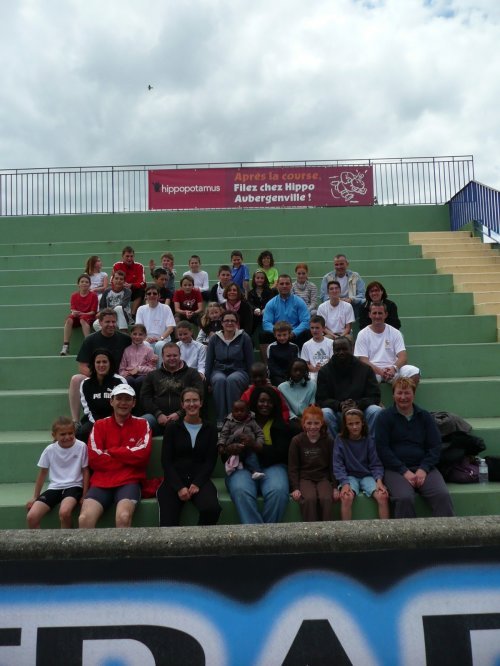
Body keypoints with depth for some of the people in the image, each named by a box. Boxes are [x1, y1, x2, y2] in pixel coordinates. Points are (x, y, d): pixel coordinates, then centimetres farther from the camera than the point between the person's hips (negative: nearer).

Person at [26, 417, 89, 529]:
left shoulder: (81, 446, -9)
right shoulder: (50, 450, -2)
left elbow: (85, 471, 0)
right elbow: (42, 473, 12)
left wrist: (84, 495, -3)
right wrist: (35, 497, 16)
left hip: (73, 486, -3)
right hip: (54, 487, 3)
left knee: (64, 512, -33)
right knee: (31, 517, -19)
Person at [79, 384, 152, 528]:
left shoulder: (142, 424, 10)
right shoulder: (99, 425, 13)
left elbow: (142, 454, -6)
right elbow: (94, 458, -1)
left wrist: (111, 451, -2)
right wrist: (129, 457, -3)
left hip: (129, 482, -2)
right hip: (101, 482, 2)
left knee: (123, 517, -30)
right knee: (84, 519, -24)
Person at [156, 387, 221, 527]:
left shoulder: (210, 429, 11)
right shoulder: (172, 428, 7)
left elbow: (210, 461, 5)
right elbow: (166, 461, 1)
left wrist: (197, 483, -12)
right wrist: (179, 487, -13)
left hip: (200, 480, 1)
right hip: (174, 481, -1)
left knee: (212, 509, -28)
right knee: (167, 523, -26)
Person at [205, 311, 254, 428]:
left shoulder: (244, 338, 2)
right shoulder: (214, 338, 8)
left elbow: (250, 362, 4)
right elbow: (209, 362, 11)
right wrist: (207, 381, 2)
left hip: (238, 371, -1)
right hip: (219, 371, 1)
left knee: (232, 380, -36)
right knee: (220, 380, -34)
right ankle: (220, 420, -30)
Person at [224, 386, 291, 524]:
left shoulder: (280, 425, 14)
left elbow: (281, 452, -2)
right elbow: (223, 444, 13)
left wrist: (254, 447, -16)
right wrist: (228, 450, -14)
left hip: (271, 466, 0)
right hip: (243, 467, 0)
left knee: (278, 491, -33)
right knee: (241, 491, -35)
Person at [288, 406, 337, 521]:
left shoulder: (328, 441, 4)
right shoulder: (297, 441, 0)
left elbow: (333, 465, 8)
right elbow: (293, 467, 1)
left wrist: (335, 487, -1)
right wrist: (295, 488, -8)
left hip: (323, 478, 1)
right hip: (305, 478, -1)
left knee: (326, 499, -29)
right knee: (309, 499, -31)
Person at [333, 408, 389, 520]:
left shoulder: (369, 441, 5)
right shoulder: (340, 440, 1)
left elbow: (375, 464, 4)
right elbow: (338, 465, -5)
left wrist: (379, 480, -16)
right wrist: (345, 483, -21)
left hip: (367, 475, 2)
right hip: (349, 476, -2)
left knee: (383, 496, -26)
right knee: (346, 497, -33)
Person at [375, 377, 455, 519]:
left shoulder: (425, 416, 15)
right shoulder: (385, 417, 5)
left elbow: (435, 446, 9)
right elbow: (382, 448, -2)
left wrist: (423, 469, -8)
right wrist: (404, 471, -12)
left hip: (423, 468, 3)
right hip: (396, 469, -2)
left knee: (443, 495, -25)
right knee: (404, 498, -31)